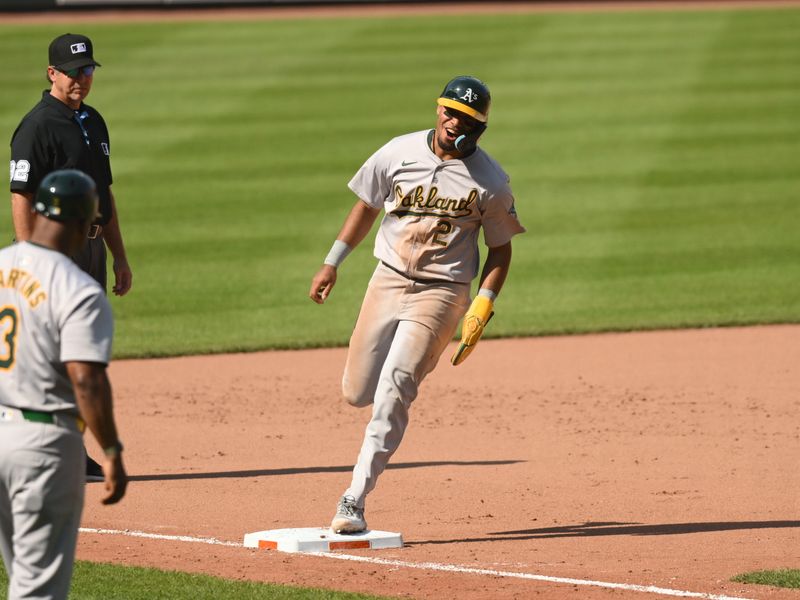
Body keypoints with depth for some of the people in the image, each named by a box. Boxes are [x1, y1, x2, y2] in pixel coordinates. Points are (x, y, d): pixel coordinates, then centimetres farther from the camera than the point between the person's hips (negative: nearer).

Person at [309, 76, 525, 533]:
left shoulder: (490, 181, -8)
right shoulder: (398, 153, -3)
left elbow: (500, 248, 1)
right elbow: (366, 207, 12)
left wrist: (482, 308, -10)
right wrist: (332, 263, 9)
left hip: (442, 292, -4)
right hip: (388, 280, 4)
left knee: (393, 390, -17)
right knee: (357, 392, 6)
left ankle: (355, 500, -17)